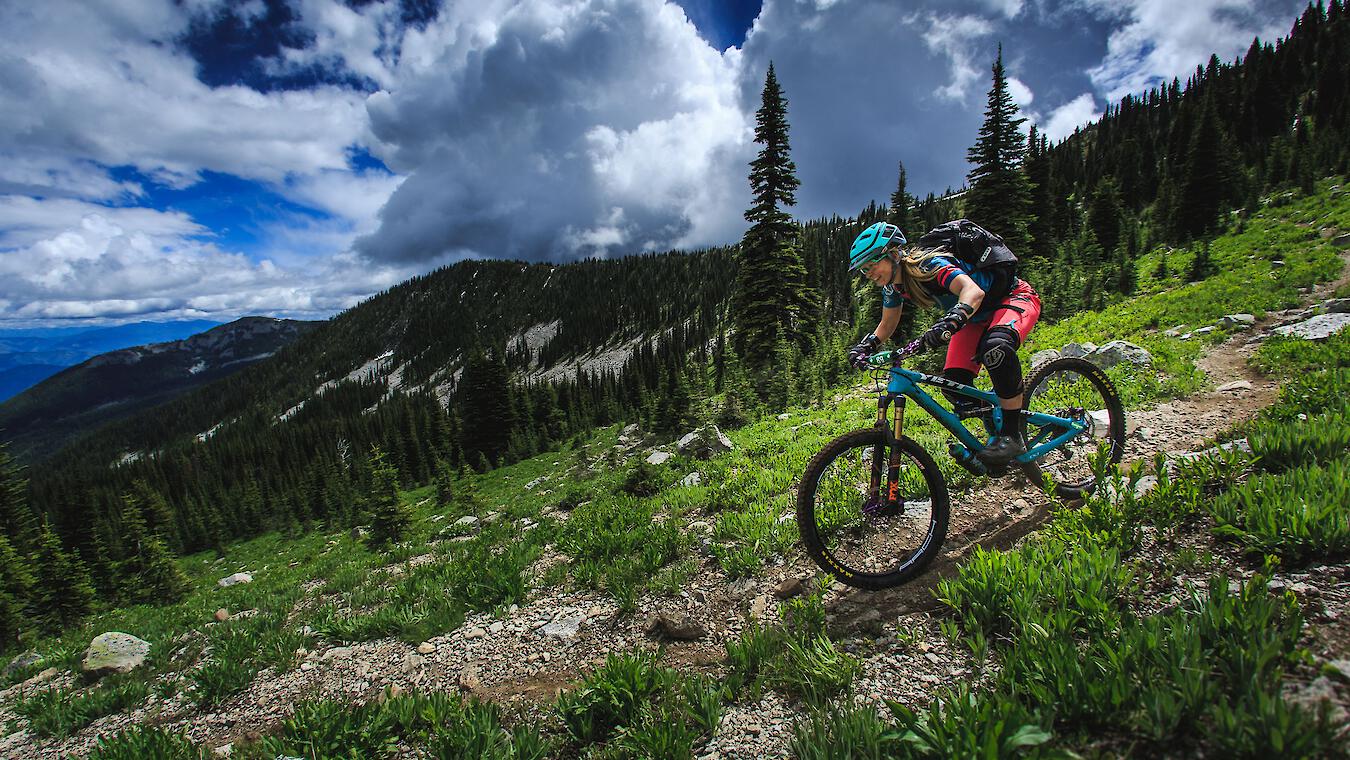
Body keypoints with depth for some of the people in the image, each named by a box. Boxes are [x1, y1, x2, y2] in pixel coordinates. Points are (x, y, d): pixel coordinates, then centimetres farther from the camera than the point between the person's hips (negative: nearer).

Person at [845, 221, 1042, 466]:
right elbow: (887, 325, 6)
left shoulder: (928, 264, -32)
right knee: (954, 387, -11)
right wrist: (866, 346, -13)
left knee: (996, 346, -40)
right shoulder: (893, 286, -8)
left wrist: (950, 322, -64)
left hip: (1014, 297, -7)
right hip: (978, 317, 8)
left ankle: (1012, 434, -26)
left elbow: (974, 291, -47)